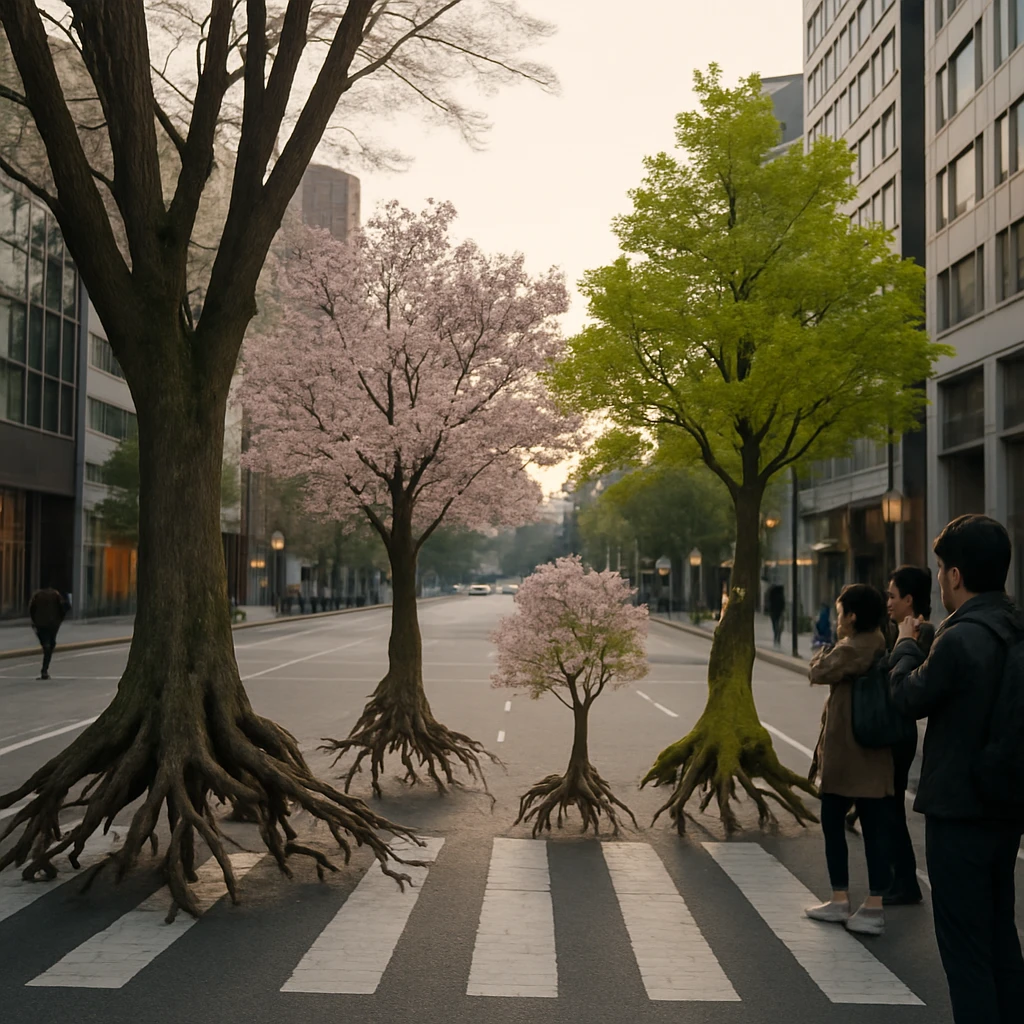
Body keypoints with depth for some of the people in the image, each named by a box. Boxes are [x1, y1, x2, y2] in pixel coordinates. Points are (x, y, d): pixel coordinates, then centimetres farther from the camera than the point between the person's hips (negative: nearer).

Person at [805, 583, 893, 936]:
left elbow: (818, 672, -10)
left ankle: (841, 901, 14)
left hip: (845, 754, -8)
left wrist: (825, 650, 4)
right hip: (875, 755, 8)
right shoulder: (878, 645, 10)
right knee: (874, 828, 6)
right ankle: (874, 907, 8)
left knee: (833, 823, 7)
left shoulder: (852, 649, -19)